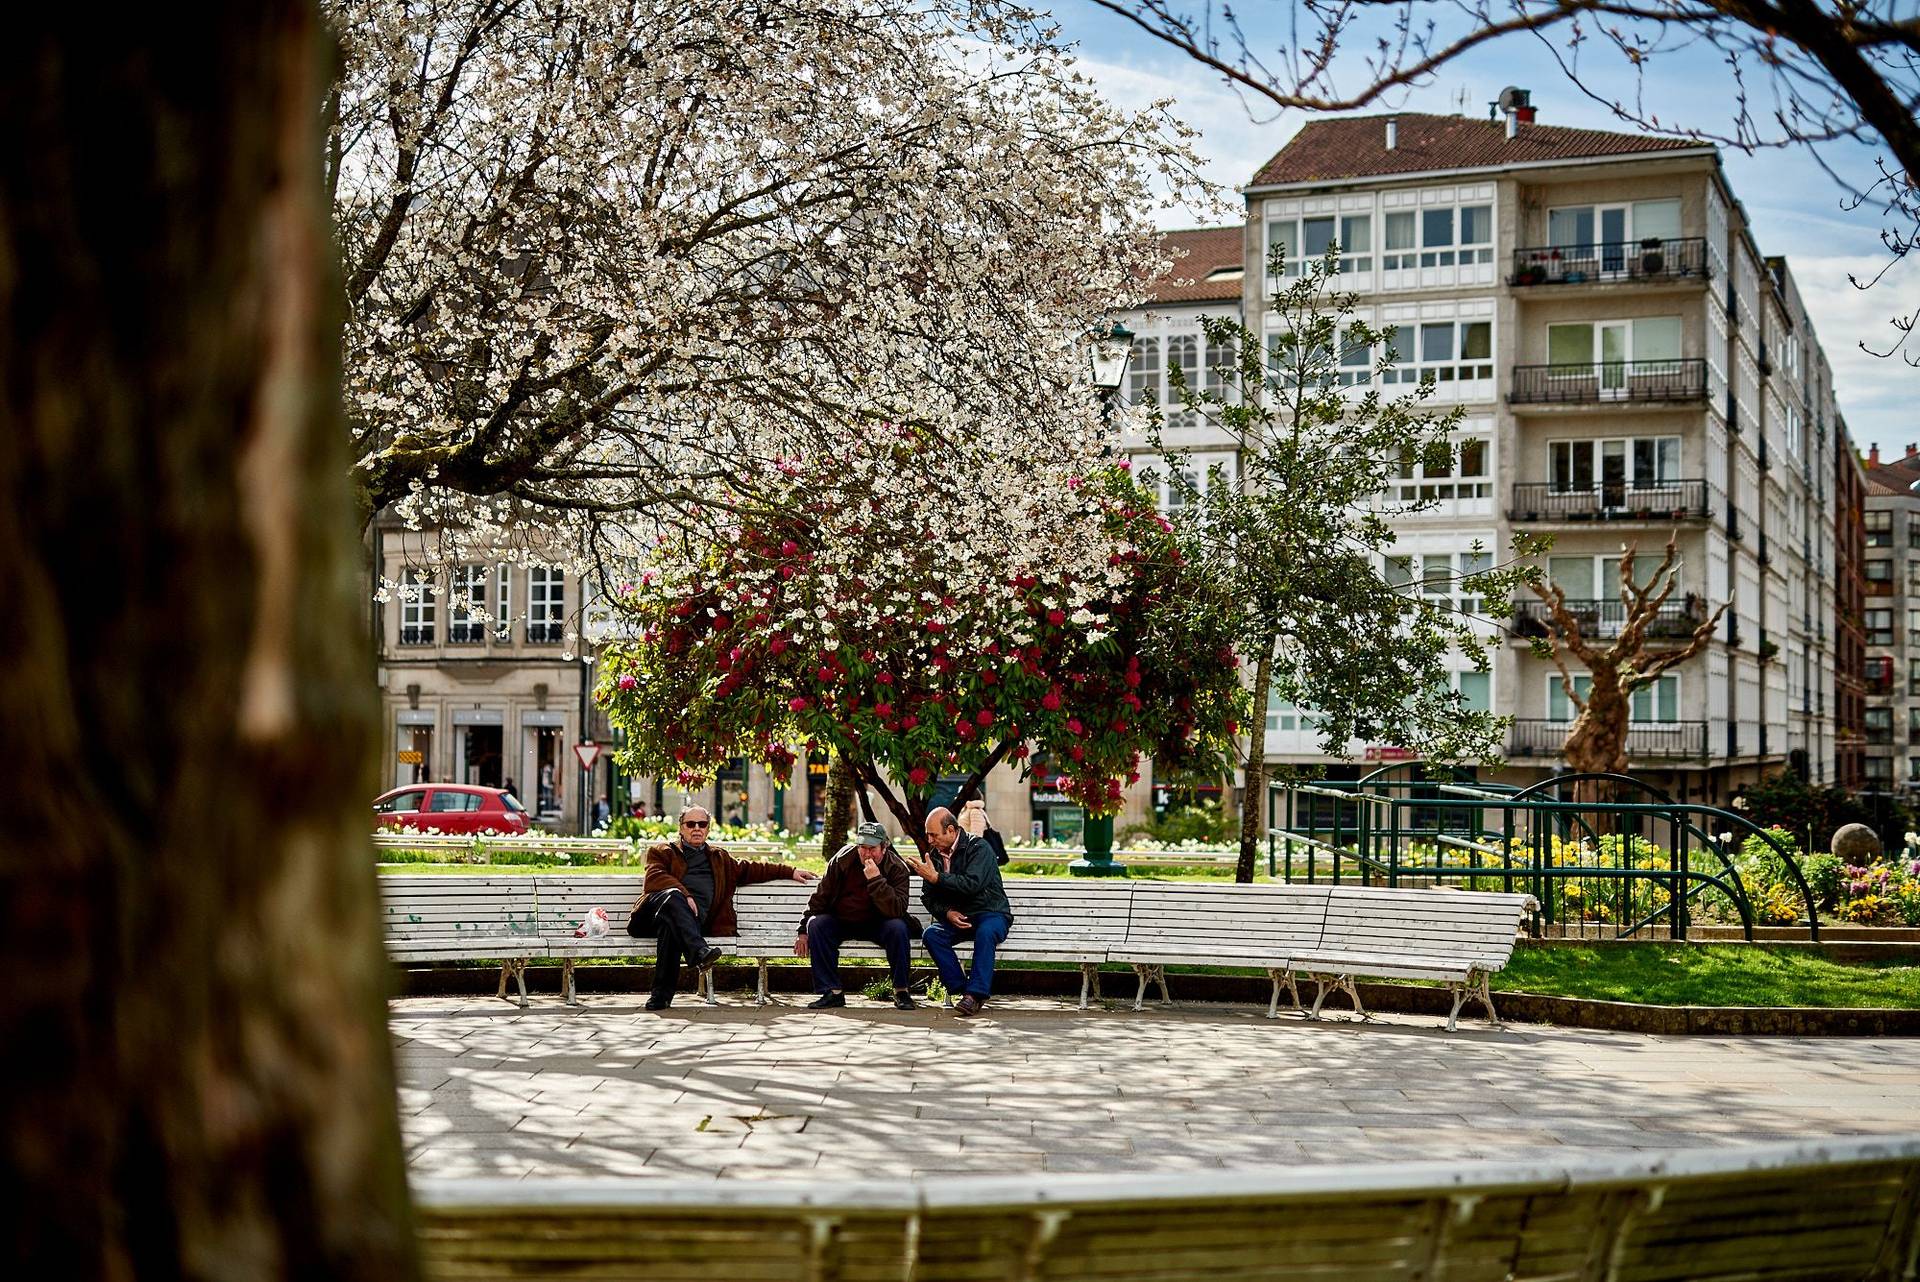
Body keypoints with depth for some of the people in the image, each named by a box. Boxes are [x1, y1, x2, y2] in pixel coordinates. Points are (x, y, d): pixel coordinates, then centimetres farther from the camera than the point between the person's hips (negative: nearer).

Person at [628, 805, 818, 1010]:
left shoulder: (719, 859, 36)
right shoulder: (662, 852, 23)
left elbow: (749, 869, 38)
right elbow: (653, 879, 3)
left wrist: (790, 872, 29)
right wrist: (683, 895, -14)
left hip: (695, 919, 1)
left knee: (671, 927, -38)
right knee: (672, 895, -39)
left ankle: (662, 993, -42)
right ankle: (699, 951, -55)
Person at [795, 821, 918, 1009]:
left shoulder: (897, 868, -15)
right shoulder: (842, 860, -8)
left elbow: (896, 911, -28)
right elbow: (820, 896, 2)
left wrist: (876, 880, -36)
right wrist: (803, 931, -2)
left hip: (877, 924, -2)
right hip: (841, 922, 2)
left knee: (898, 928, -32)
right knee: (816, 924, -26)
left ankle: (902, 992, -16)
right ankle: (832, 992, -20)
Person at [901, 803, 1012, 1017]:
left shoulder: (979, 847, -10)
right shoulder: (935, 855, 9)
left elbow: (972, 884, -25)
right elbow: (928, 897, 11)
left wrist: (936, 877, -24)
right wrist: (947, 912, -9)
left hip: (991, 914, -5)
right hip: (956, 917, 5)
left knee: (985, 933, -38)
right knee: (931, 934, -24)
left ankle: (976, 994, -35)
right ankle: (961, 989, -23)